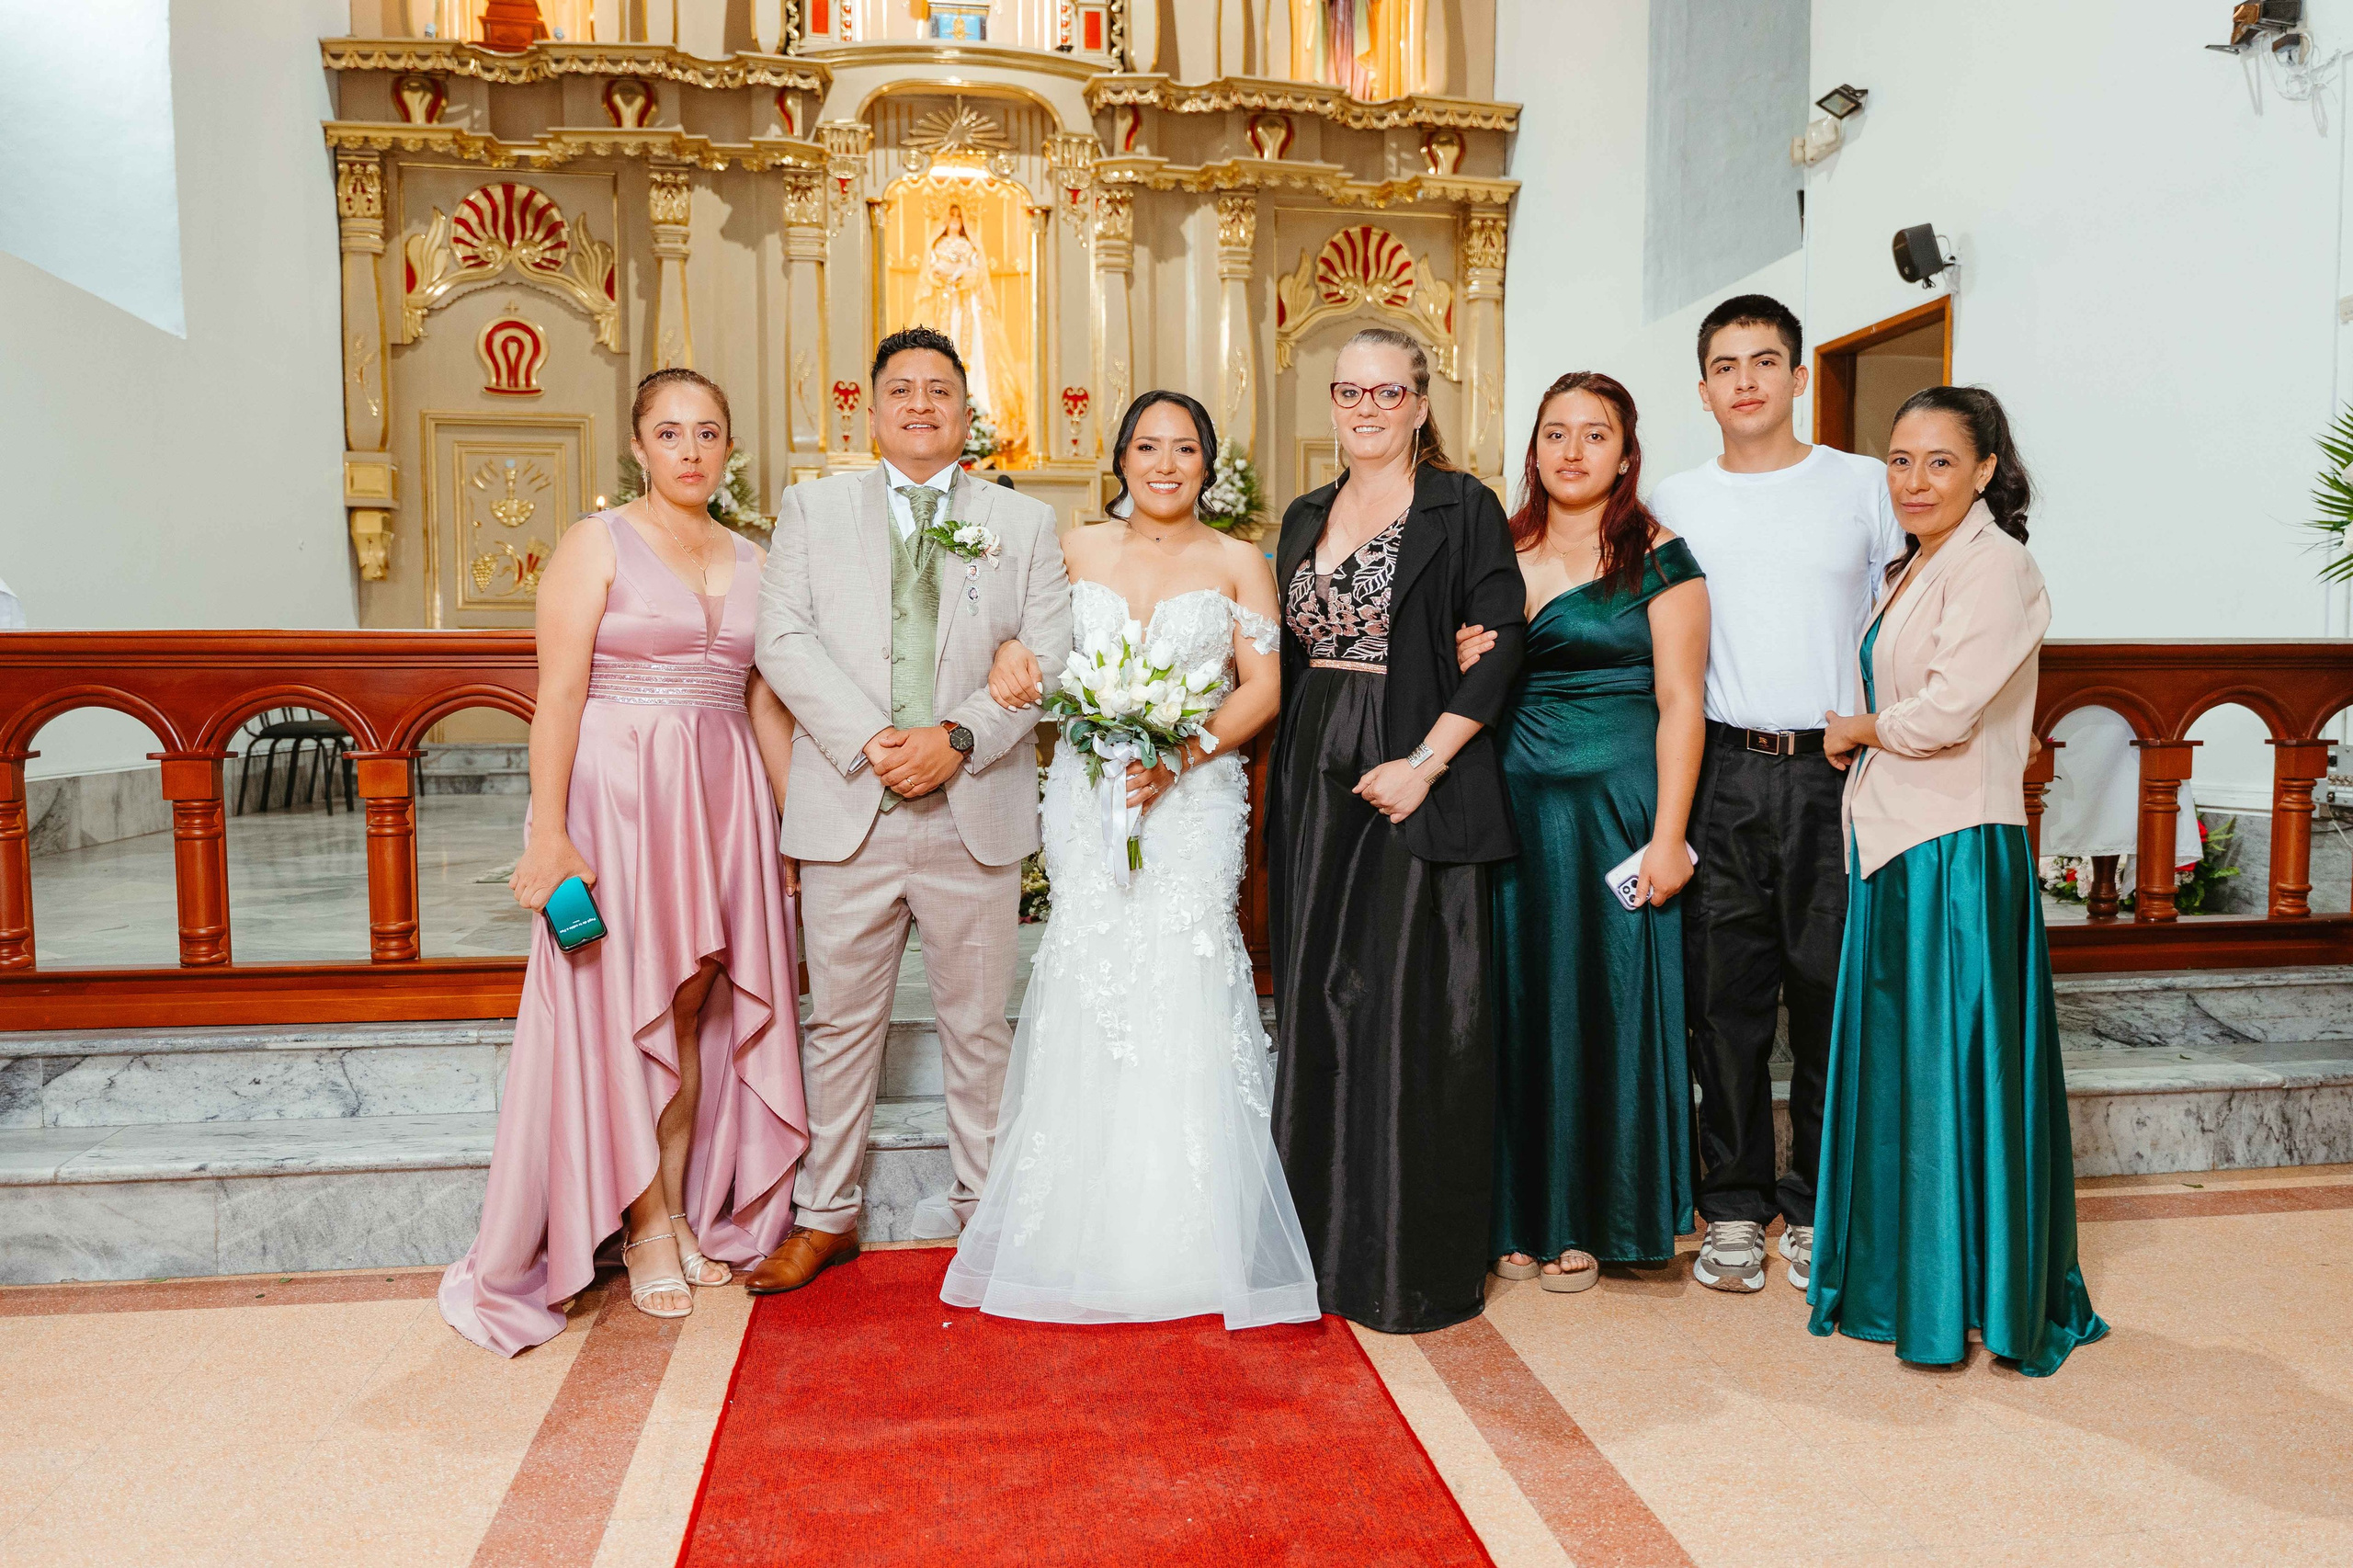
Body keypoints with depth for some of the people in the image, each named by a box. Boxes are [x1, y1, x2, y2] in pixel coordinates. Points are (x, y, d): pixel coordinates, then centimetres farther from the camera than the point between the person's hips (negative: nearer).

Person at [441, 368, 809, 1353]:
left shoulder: (750, 561, 12)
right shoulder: (597, 544, -2)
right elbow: (558, 695, -9)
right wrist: (548, 828, -16)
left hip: (722, 800, 4)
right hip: (617, 795, -4)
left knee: (695, 1010, 9)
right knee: (623, 1009, 2)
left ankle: (685, 1210, 23)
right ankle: (647, 1229, 16)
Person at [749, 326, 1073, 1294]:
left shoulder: (1025, 522, 10)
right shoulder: (812, 508, 10)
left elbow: (1047, 656, 0)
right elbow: (784, 640, -1)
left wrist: (959, 738, -14)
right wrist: (872, 740, -14)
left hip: (977, 811, 0)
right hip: (849, 812, 0)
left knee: (979, 1024, 10)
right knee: (842, 1022, 9)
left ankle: (983, 1205, 25)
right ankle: (826, 1216, 24)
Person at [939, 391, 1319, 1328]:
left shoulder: (1238, 564, 8)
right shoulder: (1077, 551, 12)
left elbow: (1263, 689, 0)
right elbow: (1024, 638, 19)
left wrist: (1179, 756, -14)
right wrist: (1010, 659, -6)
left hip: (1192, 800, -1)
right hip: (1087, 797, 2)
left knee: (1182, 987, -9)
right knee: (1088, 985, -3)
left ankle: (1188, 1244, 4)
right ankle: (1088, 1240, 9)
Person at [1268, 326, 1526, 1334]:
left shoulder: (1463, 507, -2)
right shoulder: (1306, 517, 15)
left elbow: (1498, 650, -9)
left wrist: (1423, 764, -17)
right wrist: (1284, 789, 8)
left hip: (1417, 792, -6)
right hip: (1316, 789, 6)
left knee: (1410, 1012, -2)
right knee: (1318, 1006, 9)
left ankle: (1414, 1266, 11)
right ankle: (1325, 1240, 23)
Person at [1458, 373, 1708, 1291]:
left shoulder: (1657, 558, -2)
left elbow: (1680, 704, -6)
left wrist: (1668, 834, -13)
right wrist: (1464, 665, -5)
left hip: (1616, 803, -4)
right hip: (1512, 804, 4)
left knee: (1604, 1001, 3)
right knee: (1517, 1000, 7)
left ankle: (1590, 1222, 17)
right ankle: (1521, 1214, 20)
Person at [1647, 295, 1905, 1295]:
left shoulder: (1864, 488, 6)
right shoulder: (1674, 504, 9)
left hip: (1836, 770, -1)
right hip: (1723, 771, 1)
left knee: (1833, 991, 4)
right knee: (1724, 994, 4)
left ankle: (1816, 1208, 20)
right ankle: (1734, 1209, 17)